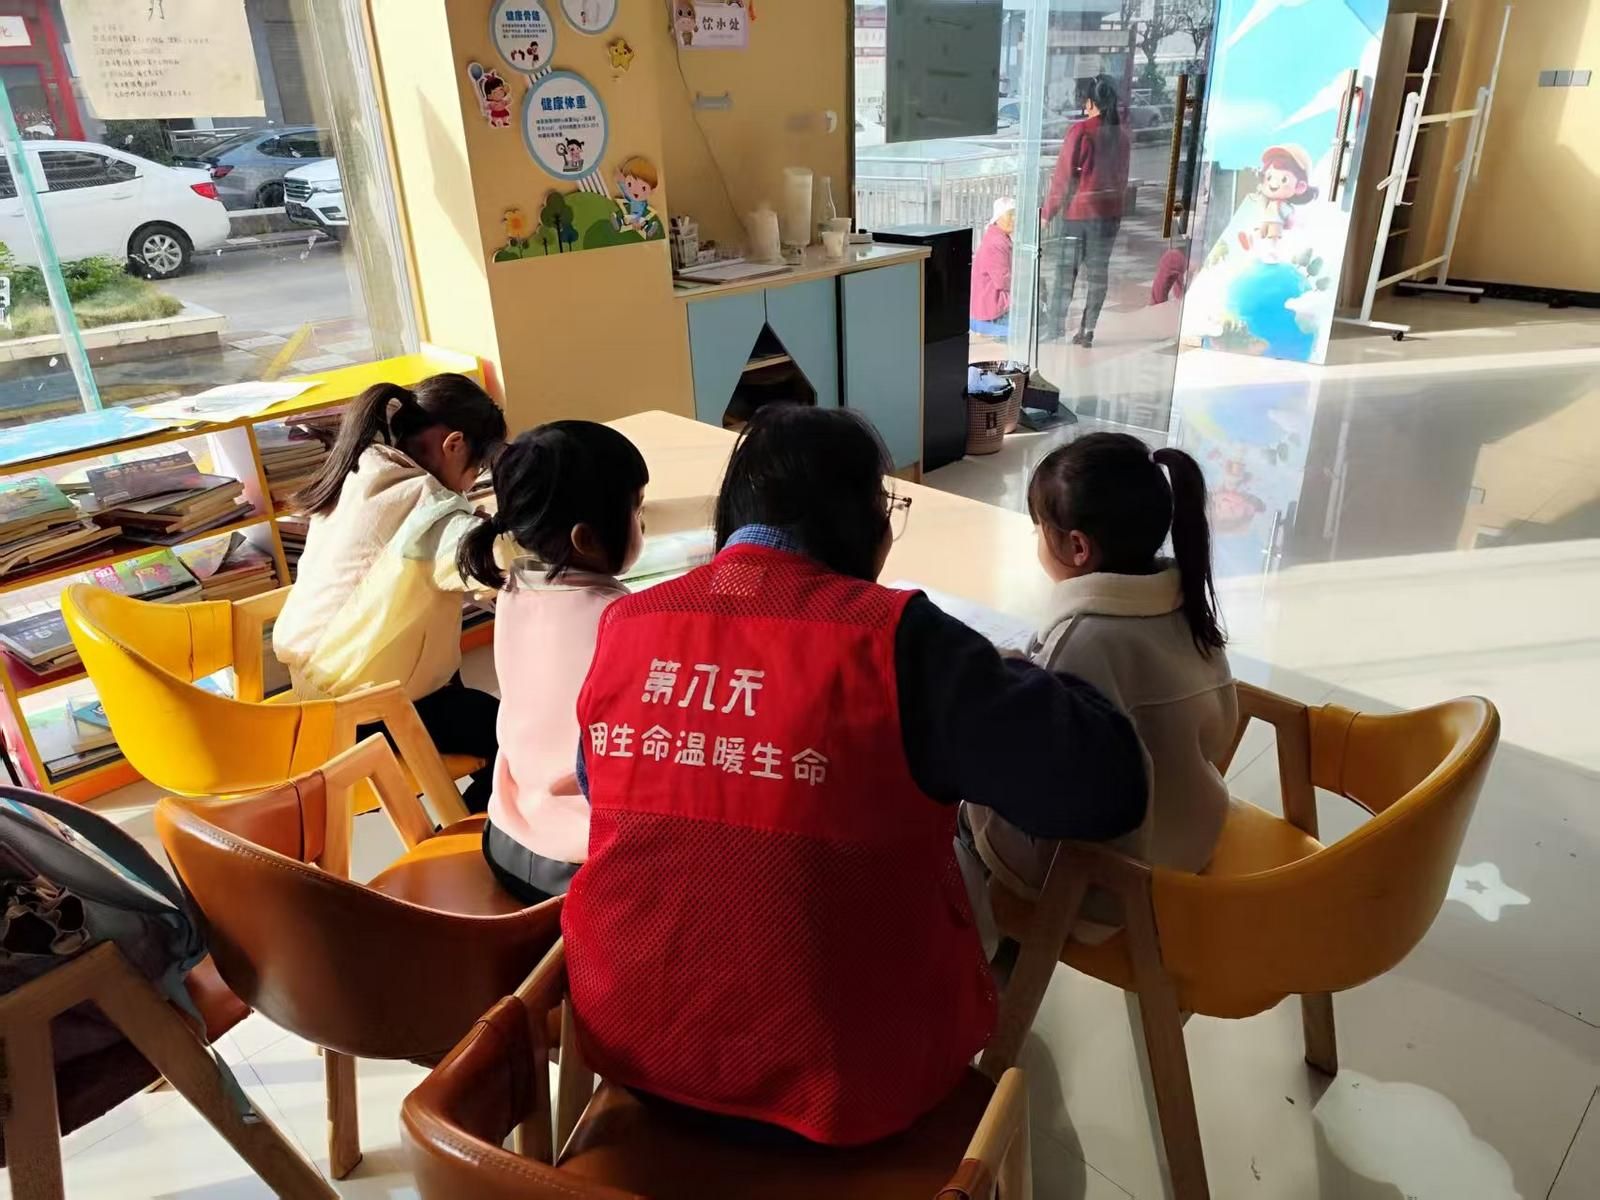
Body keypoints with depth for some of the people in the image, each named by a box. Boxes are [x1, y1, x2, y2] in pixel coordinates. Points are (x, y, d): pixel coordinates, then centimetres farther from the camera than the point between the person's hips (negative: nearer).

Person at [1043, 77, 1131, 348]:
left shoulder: (1081, 130, -12)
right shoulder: (1121, 134, 4)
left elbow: (1064, 174, -11)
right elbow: (1122, 176, 12)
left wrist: (1049, 211, -5)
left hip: (1078, 210, -4)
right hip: (1110, 212, 5)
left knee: (1067, 270, 4)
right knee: (1098, 270, 8)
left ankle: (1057, 326, 6)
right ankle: (1087, 331, 10)